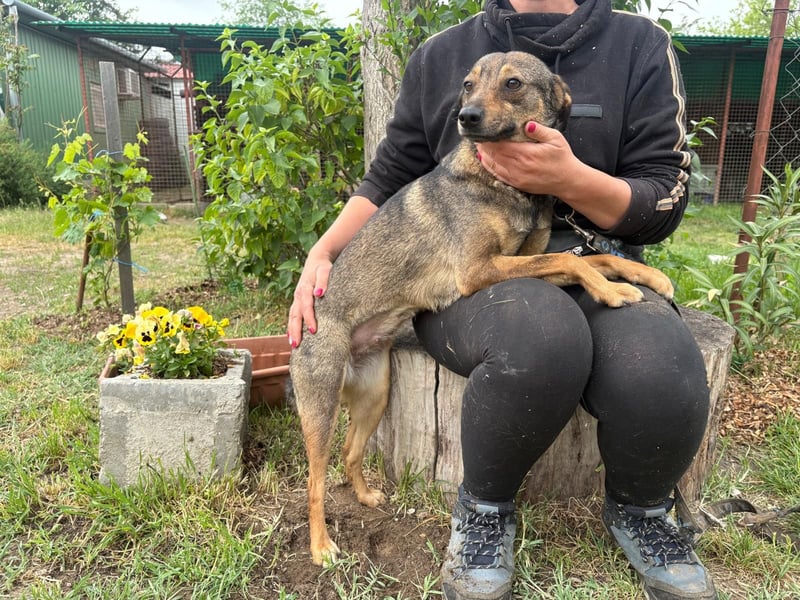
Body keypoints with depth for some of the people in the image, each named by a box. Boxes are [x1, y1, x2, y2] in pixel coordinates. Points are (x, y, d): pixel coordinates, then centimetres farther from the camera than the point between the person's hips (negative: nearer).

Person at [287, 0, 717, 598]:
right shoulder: (440, 55, 11)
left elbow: (663, 204, 2)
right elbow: (388, 180, 14)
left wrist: (572, 180, -16)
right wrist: (324, 251, 0)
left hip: (590, 266, 2)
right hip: (467, 272, -1)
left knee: (656, 372, -33)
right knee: (541, 336, -37)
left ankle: (639, 510, 4)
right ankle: (485, 506, -5)